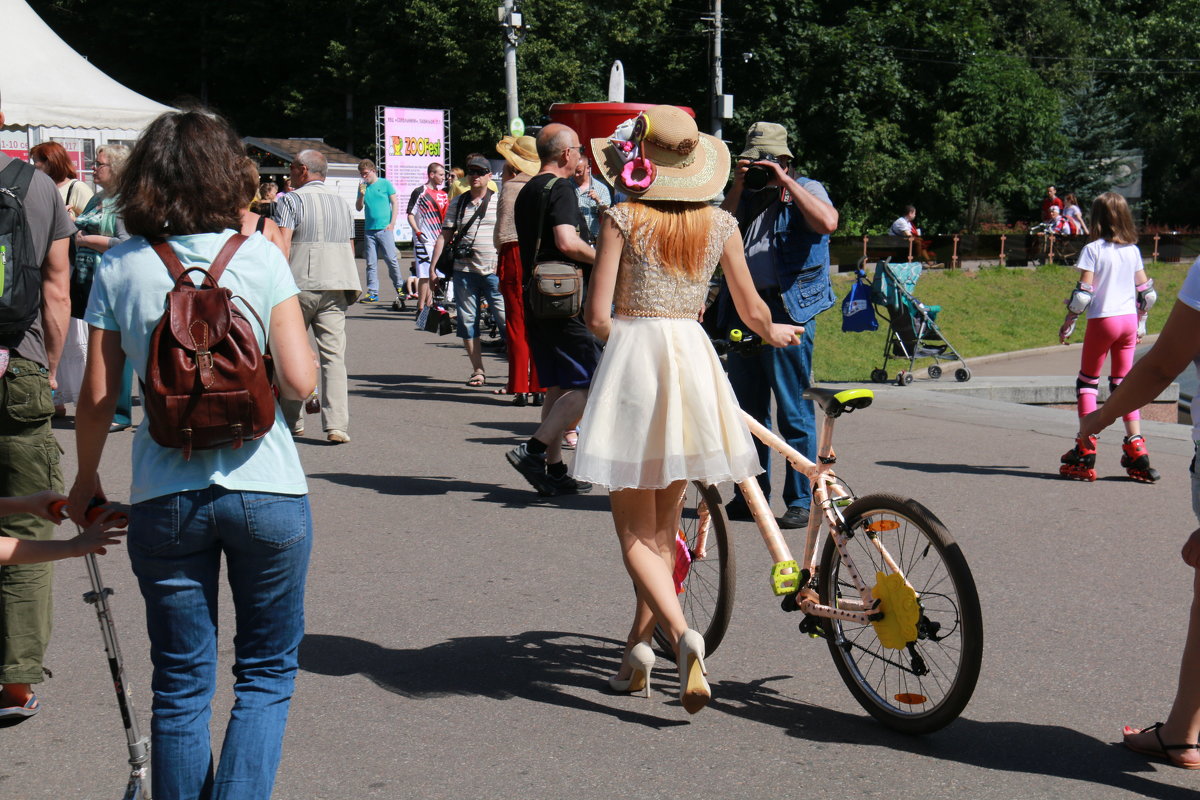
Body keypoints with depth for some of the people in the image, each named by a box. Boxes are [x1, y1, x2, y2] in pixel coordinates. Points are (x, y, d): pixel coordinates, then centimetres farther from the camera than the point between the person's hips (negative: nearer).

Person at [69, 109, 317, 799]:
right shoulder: (260, 256, -3)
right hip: (266, 488, -1)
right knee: (268, 672, 12)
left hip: (165, 497, 2)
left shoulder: (120, 268, 1)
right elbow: (300, 382, -9)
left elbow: (98, 396, 2)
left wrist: (87, 480, 18)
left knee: (181, 685, 13)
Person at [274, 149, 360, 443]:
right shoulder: (342, 203, 15)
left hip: (299, 286, -4)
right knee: (334, 356, 0)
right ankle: (337, 425, -10)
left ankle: (292, 421, 16)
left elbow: (283, 246, -13)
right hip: (336, 287, 4)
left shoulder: (290, 200, -3)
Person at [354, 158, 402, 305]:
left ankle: (400, 287, 7)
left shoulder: (385, 183, 3)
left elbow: (395, 203, 2)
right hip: (369, 230, 4)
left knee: (391, 260, -6)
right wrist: (361, 195, -4)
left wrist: (392, 224, -6)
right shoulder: (363, 187, 14)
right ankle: (372, 292, 4)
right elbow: (358, 208, 14)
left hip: (384, 229, -4)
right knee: (371, 263, 2)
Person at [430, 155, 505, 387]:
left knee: (506, 320, -6)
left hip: (495, 271, -3)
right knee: (467, 322, 4)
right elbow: (444, 236, 12)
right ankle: (478, 370, 12)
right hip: (464, 271, 3)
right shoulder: (457, 203, 11)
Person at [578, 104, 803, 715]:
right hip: (693, 356, 4)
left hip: (633, 357, -4)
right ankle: (638, 647, 23)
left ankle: (681, 635, -22)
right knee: (664, 523, 17)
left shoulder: (623, 218, -5)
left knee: (634, 531, 0)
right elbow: (752, 310, 11)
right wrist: (775, 333, 34)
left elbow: (598, 315, -9)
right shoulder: (718, 223, 6)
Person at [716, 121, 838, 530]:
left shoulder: (806, 190, 4)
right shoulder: (747, 198, 18)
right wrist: (738, 188, -2)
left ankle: (802, 501, 3)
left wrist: (785, 182, -14)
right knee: (746, 410, 11)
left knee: (794, 413, -3)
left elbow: (827, 222, -18)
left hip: (787, 309, -6)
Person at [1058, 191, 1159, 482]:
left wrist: (1068, 324, -3)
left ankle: (1086, 451, -1)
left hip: (1103, 320, -5)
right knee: (1123, 382, 11)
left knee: (1087, 381, 6)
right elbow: (1146, 291, 11)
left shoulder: (1093, 250, -9)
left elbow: (1083, 293, -13)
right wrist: (1141, 323, 23)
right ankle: (1136, 451, 5)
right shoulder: (1132, 250, 7)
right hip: (1129, 320, 5)